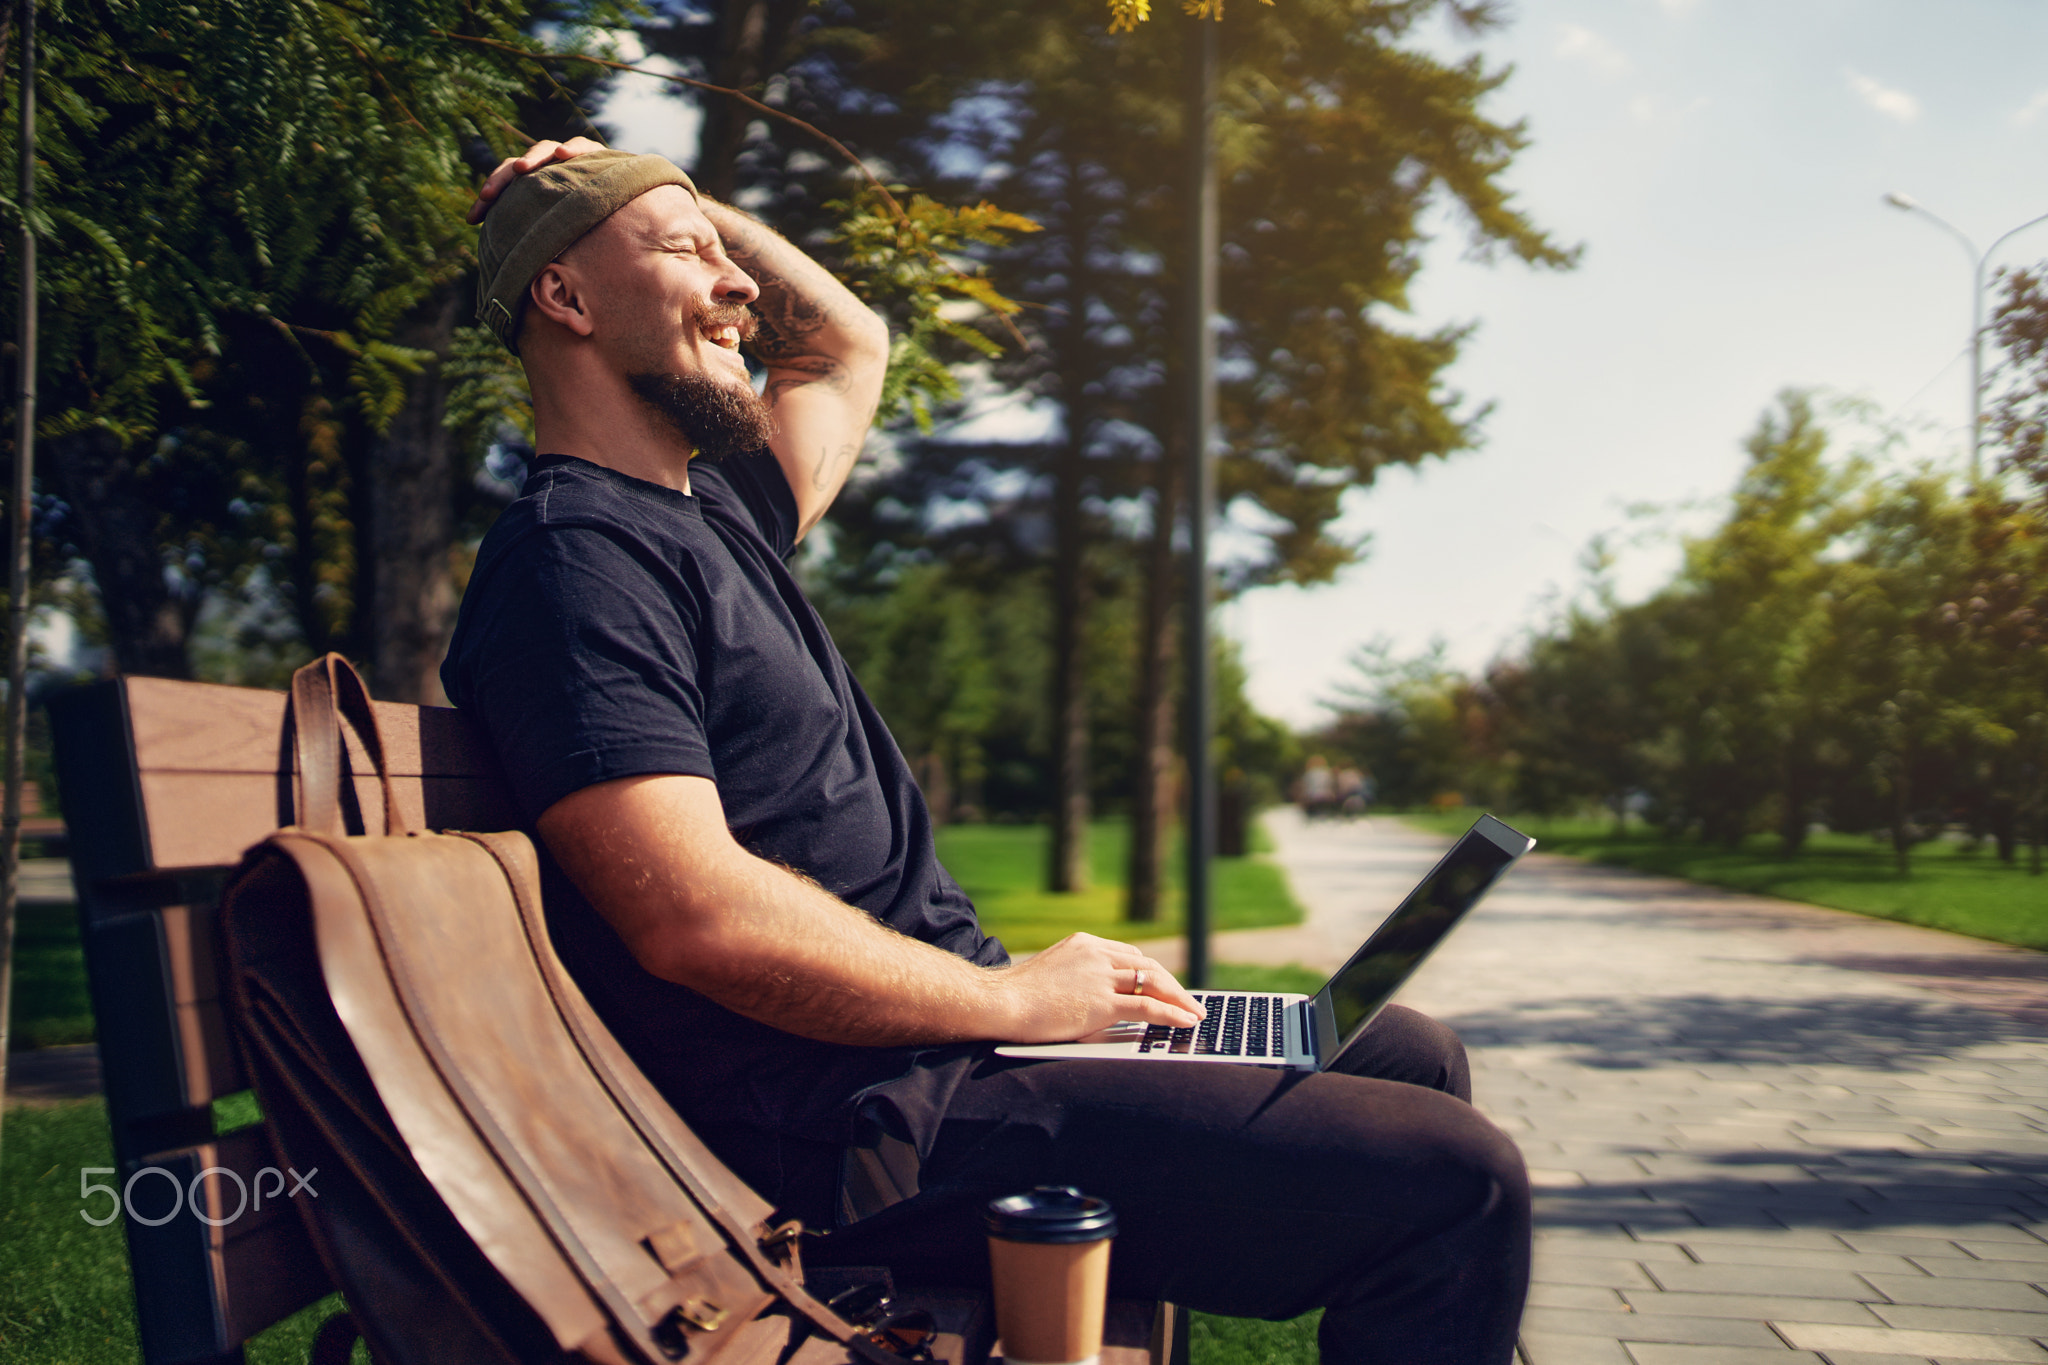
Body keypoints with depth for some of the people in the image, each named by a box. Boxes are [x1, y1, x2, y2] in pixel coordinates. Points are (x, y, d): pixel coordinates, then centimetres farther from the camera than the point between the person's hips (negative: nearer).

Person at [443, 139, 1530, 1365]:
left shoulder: (713, 512, 16)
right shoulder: (576, 555, -13)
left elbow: (848, 344, 34)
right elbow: (696, 915, -25)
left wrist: (682, 201, 21)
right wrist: (1013, 998, -16)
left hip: (936, 1036, 10)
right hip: (867, 1121, -10)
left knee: (1410, 1058, 16)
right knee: (1452, 1184, -16)